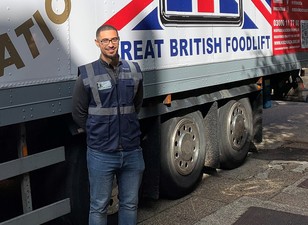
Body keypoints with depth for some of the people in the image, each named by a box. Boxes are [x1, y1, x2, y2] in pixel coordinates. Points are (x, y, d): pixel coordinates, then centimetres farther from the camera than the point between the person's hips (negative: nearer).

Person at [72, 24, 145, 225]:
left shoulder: (134, 70, 4)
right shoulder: (87, 75, -7)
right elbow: (79, 114, 1)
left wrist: (127, 129, 11)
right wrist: (98, 133, 5)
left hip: (132, 152, 3)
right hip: (101, 154, -3)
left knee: (130, 204, 15)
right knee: (99, 207, 8)